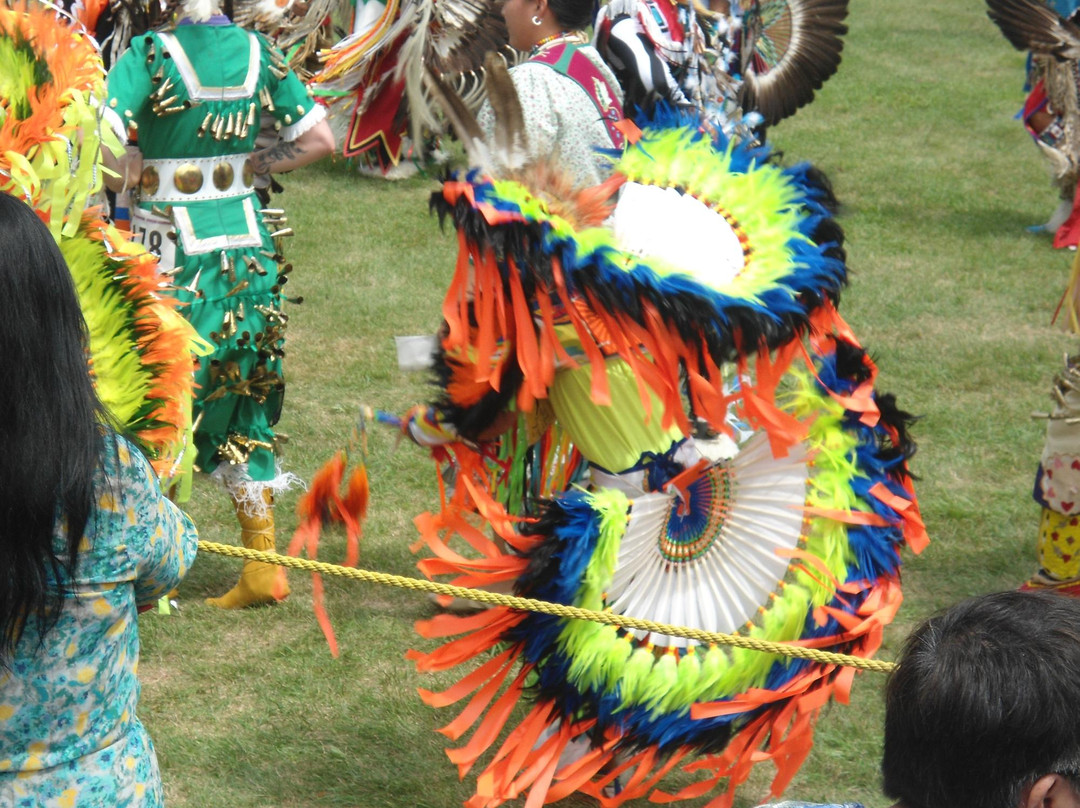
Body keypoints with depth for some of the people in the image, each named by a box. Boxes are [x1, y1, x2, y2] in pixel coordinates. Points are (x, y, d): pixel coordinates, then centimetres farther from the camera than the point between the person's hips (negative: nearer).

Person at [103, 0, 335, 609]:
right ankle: (264, 565, 17)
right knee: (243, 404, 14)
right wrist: (247, 166, 9)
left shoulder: (153, 54, -13)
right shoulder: (259, 52, 2)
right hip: (248, 247, 5)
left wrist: (135, 171, -4)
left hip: (171, 253, -5)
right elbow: (319, 138, 7)